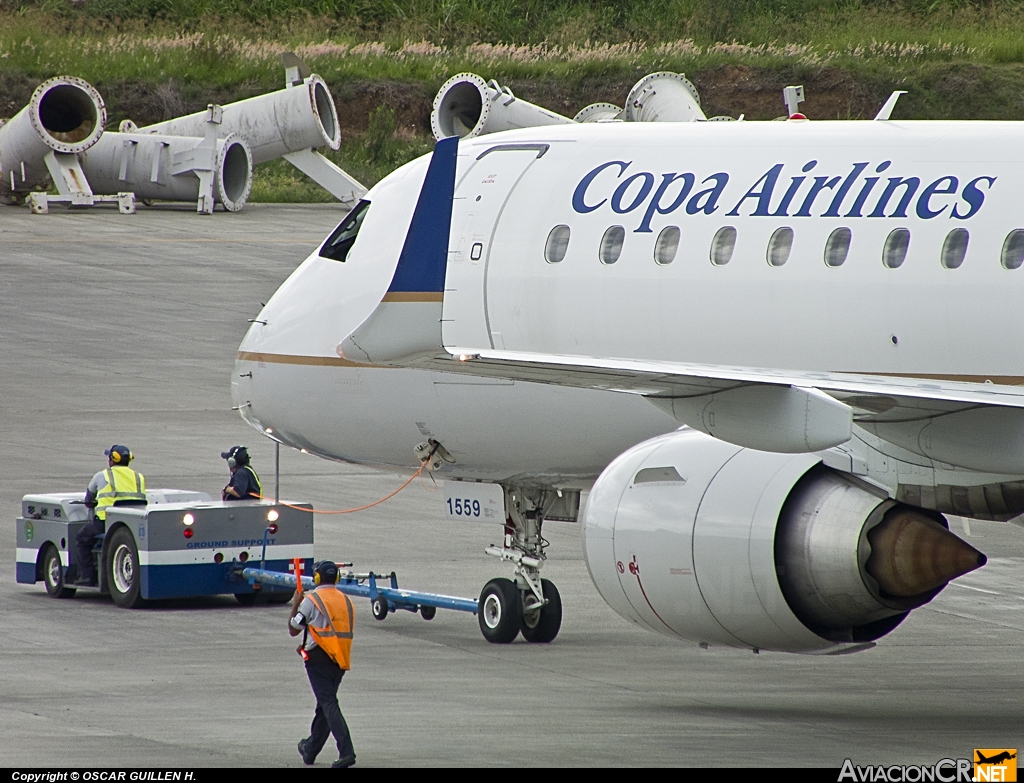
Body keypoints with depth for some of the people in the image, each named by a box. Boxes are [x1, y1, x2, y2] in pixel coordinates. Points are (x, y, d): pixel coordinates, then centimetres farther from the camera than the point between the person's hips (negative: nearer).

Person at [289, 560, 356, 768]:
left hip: (319, 659, -6)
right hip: (341, 659, 6)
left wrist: (295, 605, 15)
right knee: (324, 704, 18)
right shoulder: (345, 601, 12)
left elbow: (293, 630, -1)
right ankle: (310, 749, 32)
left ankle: (346, 751, -26)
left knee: (329, 704, -11)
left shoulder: (312, 600, -8)